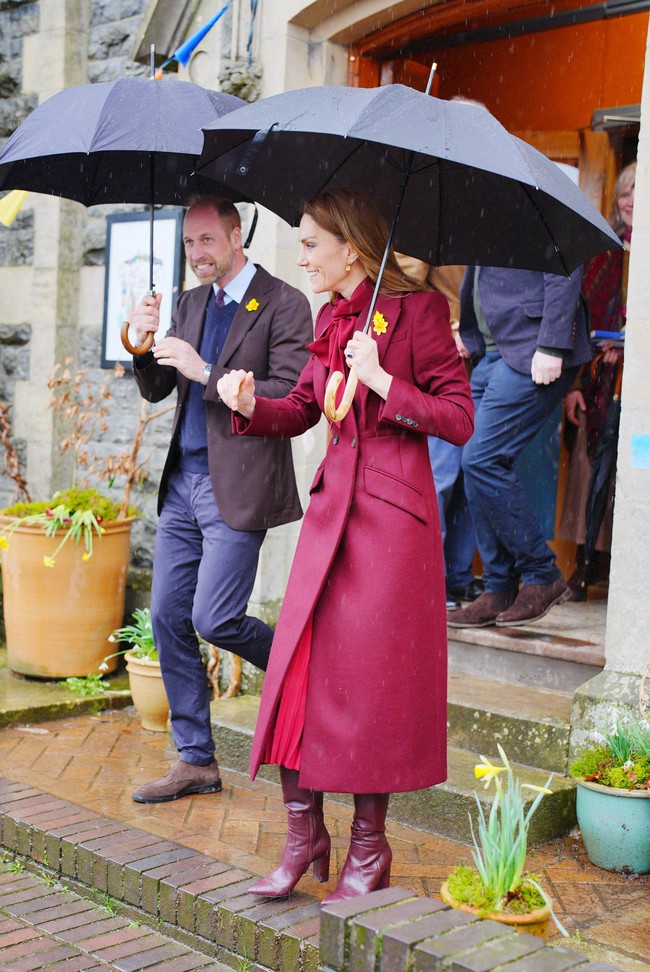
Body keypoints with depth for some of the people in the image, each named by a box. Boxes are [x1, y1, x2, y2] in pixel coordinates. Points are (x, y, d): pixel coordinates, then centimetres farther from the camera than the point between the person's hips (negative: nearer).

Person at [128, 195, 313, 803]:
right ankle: (195, 762, 17)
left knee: (214, 619, -11)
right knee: (167, 618, 6)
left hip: (237, 487, -7)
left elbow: (290, 396, -16)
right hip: (182, 481, 7)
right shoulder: (189, 304, 15)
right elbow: (155, 390, 16)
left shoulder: (283, 304, -7)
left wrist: (205, 373, -19)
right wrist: (144, 344, -4)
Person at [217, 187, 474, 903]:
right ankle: (304, 837, 18)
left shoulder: (418, 310, -7)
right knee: (300, 666, 3)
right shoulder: (329, 320, 13)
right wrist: (252, 406, 0)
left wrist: (380, 379, -18)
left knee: (370, 677, 0)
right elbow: (302, 408, 19)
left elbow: (460, 420, -10)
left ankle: (368, 850, 18)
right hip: (332, 507, 6)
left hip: (392, 516, -6)